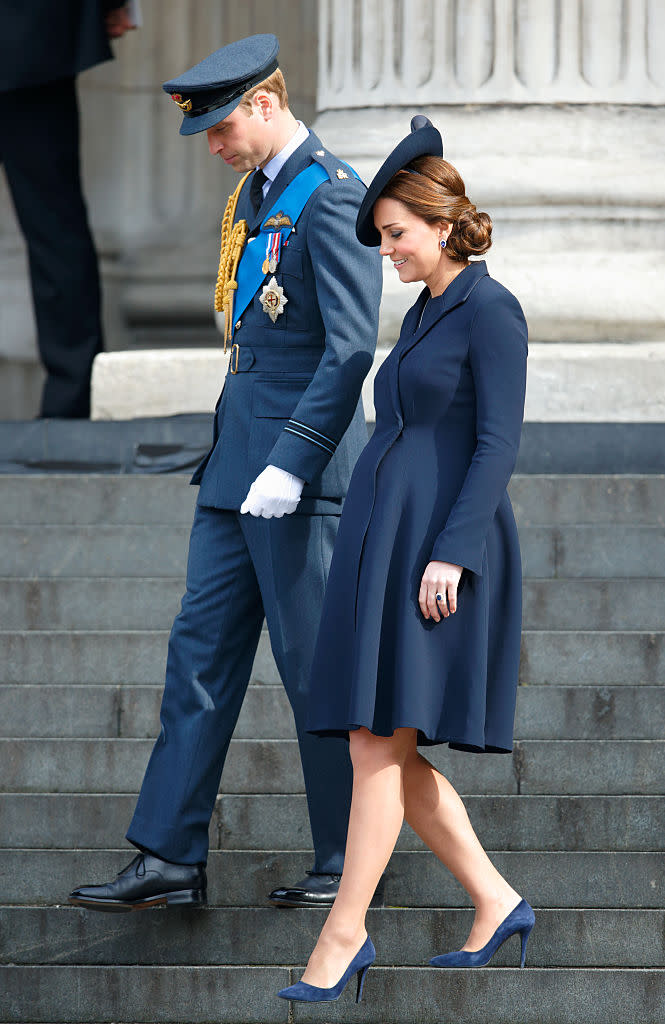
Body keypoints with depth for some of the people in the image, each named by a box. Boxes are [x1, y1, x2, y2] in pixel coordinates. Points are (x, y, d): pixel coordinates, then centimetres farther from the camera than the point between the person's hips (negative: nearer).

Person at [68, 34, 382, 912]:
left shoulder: (331, 198, -14)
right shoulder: (253, 194, 15)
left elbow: (352, 350, -20)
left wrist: (289, 465, -23)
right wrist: (236, 451, 20)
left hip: (301, 475, -9)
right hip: (237, 468, 9)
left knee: (315, 668, -1)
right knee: (201, 650, 5)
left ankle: (347, 863, 10)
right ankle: (171, 859, 6)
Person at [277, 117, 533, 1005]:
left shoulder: (492, 311, -8)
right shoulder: (425, 316, 19)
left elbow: (500, 443, -14)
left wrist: (451, 554, -22)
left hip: (442, 541, -9)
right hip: (384, 543, 9)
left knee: (379, 743, -10)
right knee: (389, 756, 6)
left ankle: (345, 933, -7)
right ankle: (494, 902, 14)